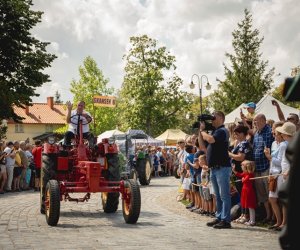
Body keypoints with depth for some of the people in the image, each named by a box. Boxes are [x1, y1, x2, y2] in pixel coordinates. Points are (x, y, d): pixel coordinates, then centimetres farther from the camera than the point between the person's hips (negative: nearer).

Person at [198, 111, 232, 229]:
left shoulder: (222, 131, -8)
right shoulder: (213, 131, 18)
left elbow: (210, 139, -26)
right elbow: (203, 147, 18)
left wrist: (202, 131, -7)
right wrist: (200, 131, 10)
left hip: (222, 167, -9)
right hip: (214, 168, 9)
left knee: (224, 195, -6)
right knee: (218, 196, 14)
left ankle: (225, 220, -5)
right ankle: (219, 217, 20)